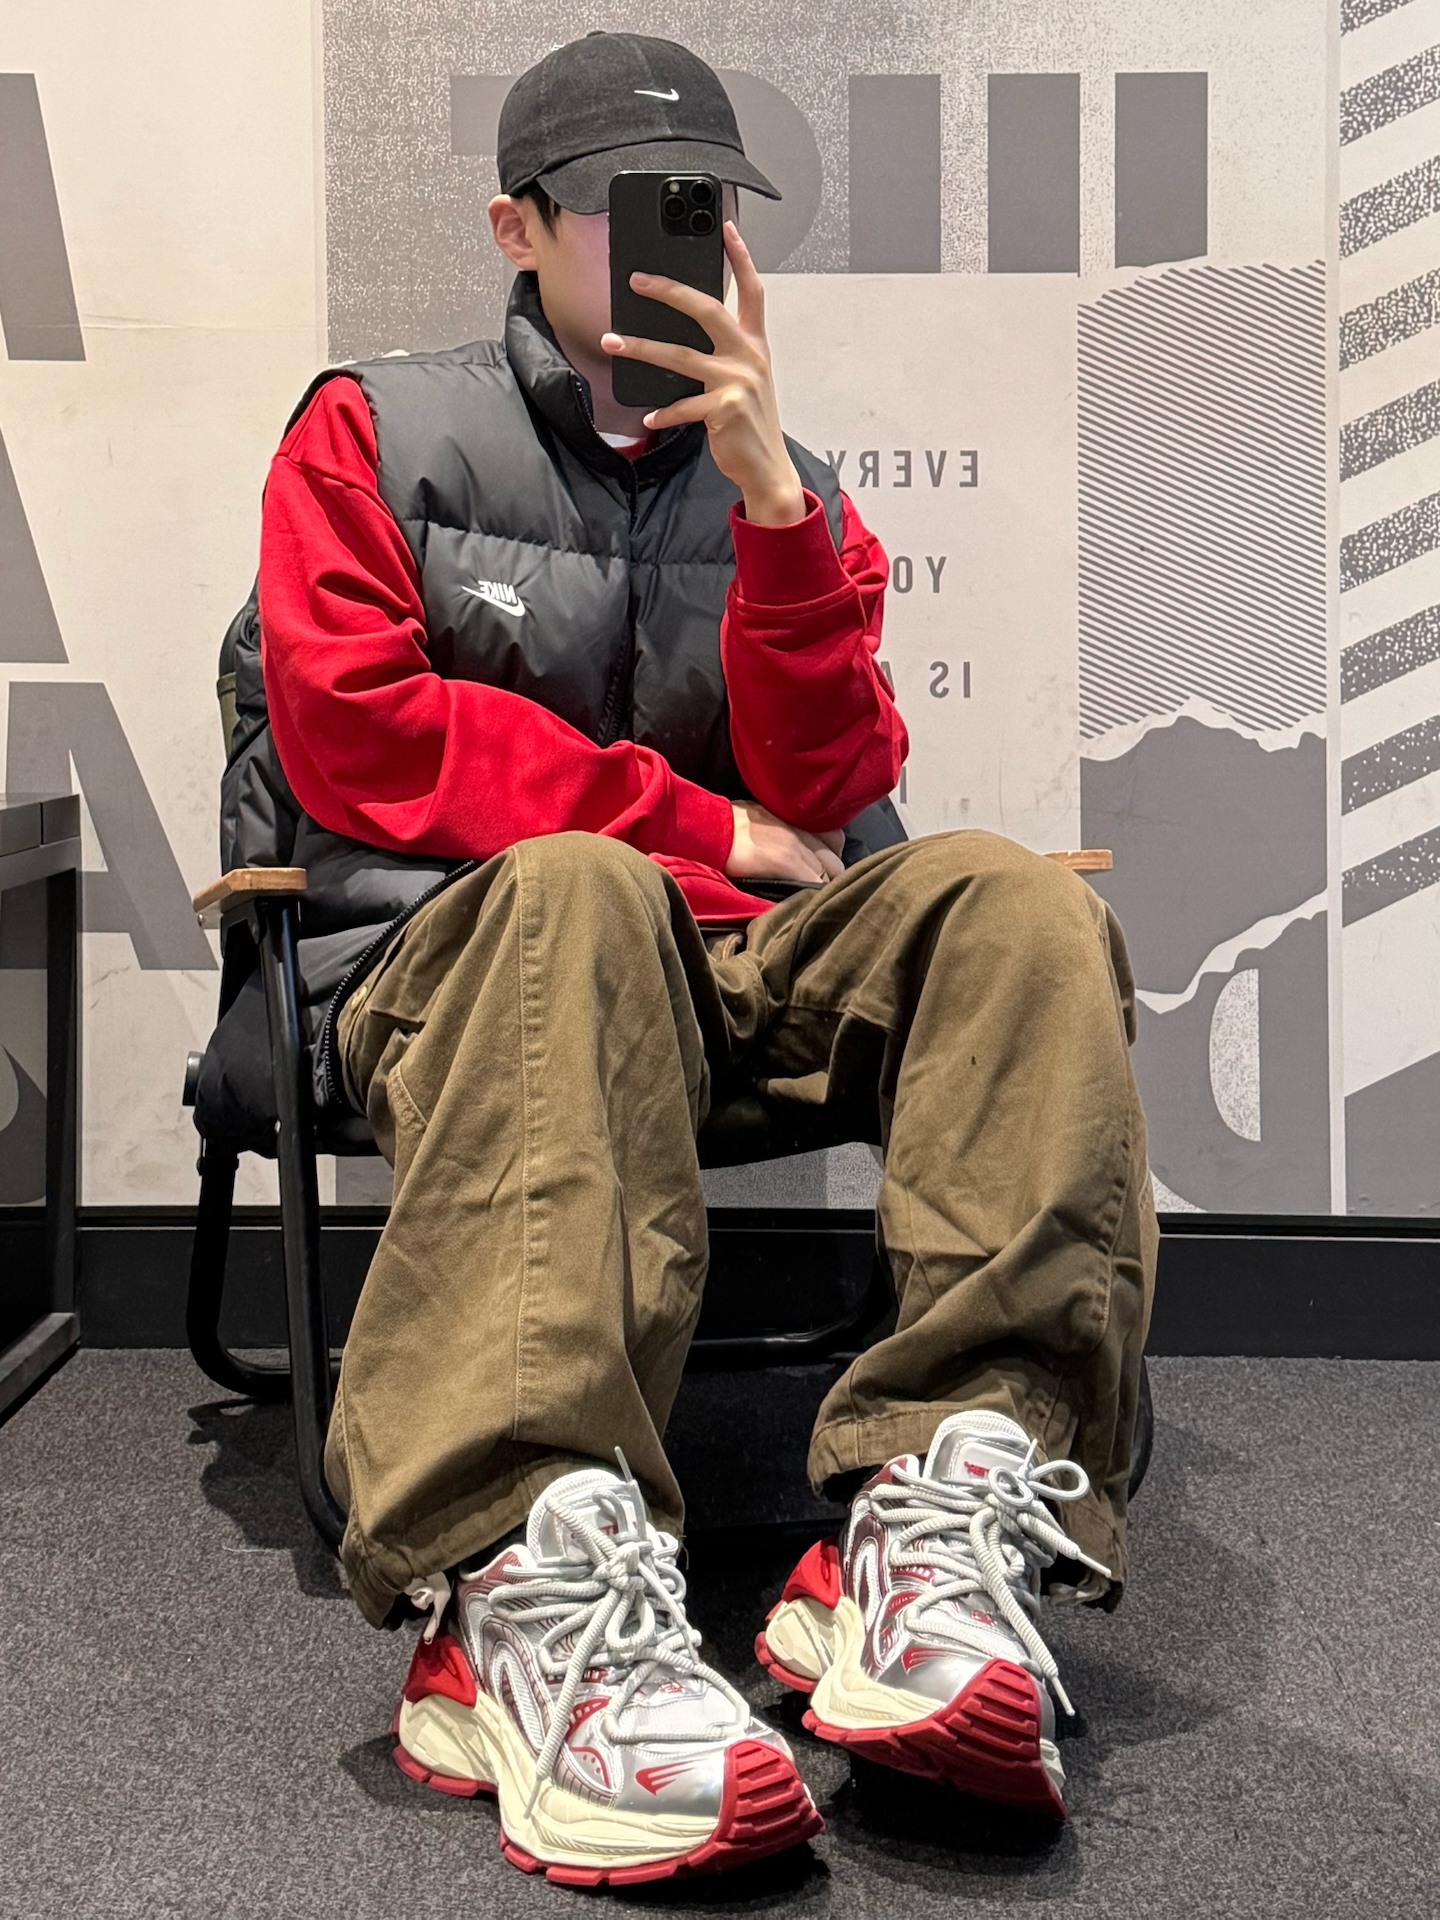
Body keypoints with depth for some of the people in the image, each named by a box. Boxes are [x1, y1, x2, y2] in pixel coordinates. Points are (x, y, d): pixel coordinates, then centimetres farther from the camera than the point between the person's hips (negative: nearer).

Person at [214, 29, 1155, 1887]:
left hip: (727, 970, 4)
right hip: (441, 956, -3)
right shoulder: (378, 429, 11)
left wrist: (771, 497, -10)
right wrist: (704, 826, -4)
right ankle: (531, 1582, -57)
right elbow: (356, 744, -3)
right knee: (577, 892, -39)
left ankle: (945, 1508, -44)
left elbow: (828, 805, 4)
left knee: (1015, 899, -25)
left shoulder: (791, 484, 18)